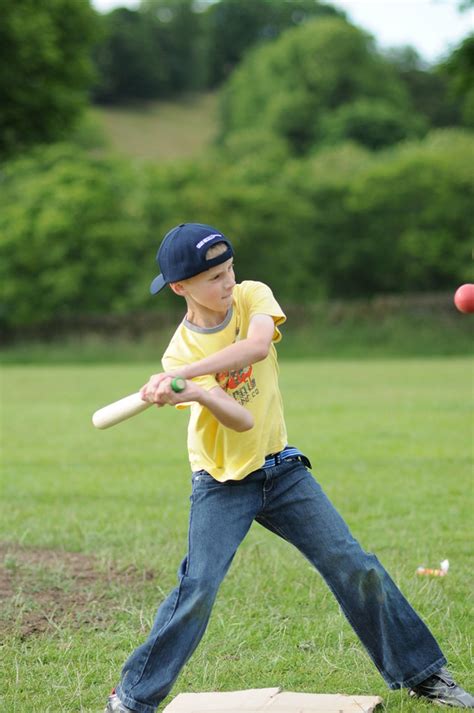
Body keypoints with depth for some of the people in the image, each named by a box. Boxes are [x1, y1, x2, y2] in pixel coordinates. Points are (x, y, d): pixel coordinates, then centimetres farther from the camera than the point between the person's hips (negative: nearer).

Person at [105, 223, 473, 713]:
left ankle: (419, 673, 14)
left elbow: (257, 346, -31)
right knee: (197, 590, -16)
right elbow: (241, 420, -26)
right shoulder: (179, 353, -13)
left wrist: (183, 377, -38)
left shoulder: (252, 296, -6)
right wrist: (197, 394, -47)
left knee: (356, 568, 1)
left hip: (281, 469, 3)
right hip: (221, 485, -3)